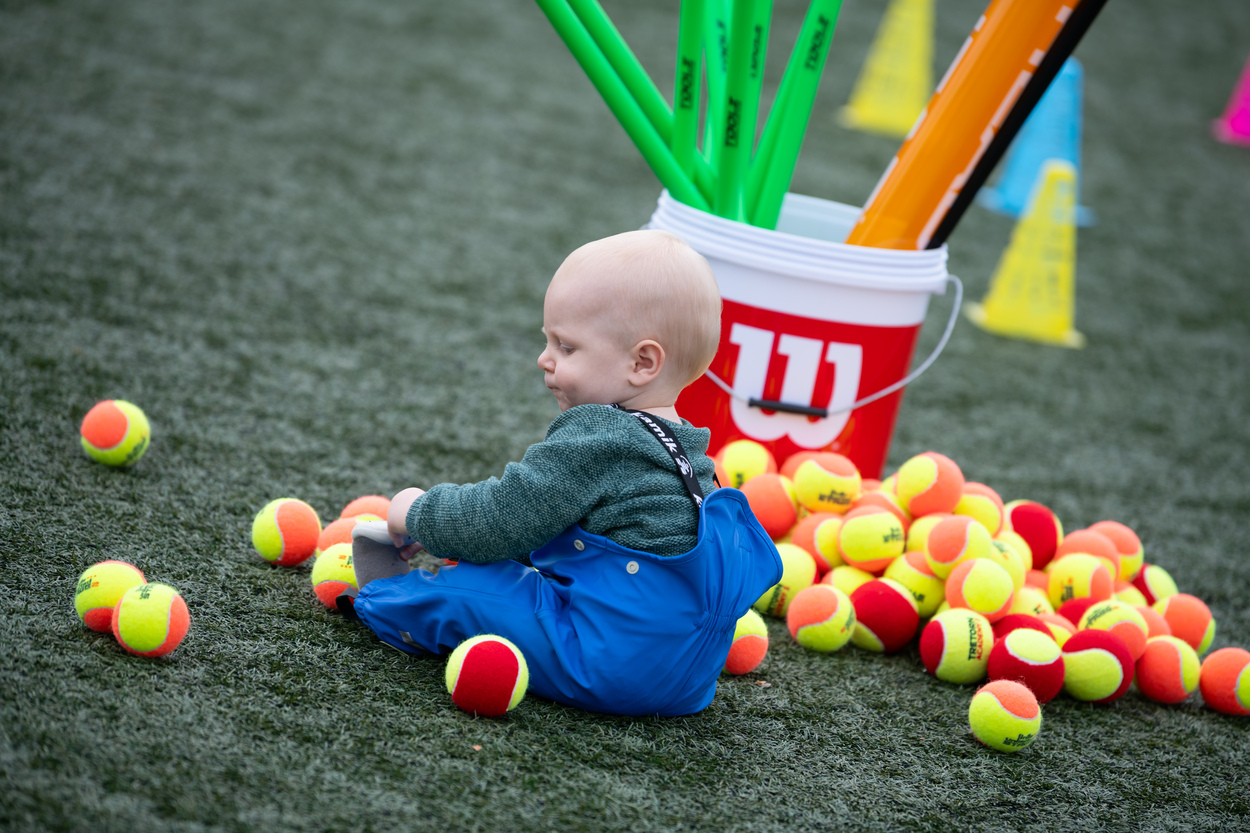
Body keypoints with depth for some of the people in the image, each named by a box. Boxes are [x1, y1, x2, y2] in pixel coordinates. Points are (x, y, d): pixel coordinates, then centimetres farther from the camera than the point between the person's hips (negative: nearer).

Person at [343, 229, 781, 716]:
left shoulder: (593, 441, -18)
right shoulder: (684, 447, 13)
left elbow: (499, 522, -15)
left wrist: (419, 512, 4)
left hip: (606, 668, -9)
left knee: (460, 591, 1)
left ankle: (385, 597, 28)